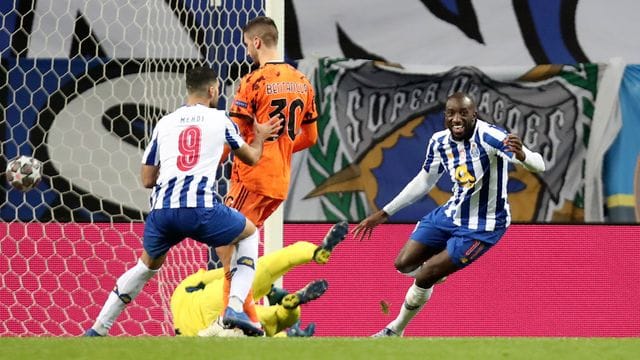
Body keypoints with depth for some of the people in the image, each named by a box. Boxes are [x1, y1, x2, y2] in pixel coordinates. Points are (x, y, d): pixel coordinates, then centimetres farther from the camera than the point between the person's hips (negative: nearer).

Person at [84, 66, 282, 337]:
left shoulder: (164, 123, 19)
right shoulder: (219, 119, 14)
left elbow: (147, 179, 22)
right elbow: (251, 158, 30)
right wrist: (260, 137, 52)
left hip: (162, 210, 3)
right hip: (201, 208, -3)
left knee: (147, 266, 29)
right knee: (249, 234, 25)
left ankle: (97, 330, 27)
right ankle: (235, 308, 6)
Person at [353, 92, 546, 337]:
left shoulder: (489, 136, -27)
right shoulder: (440, 142, -6)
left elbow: (538, 166, -36)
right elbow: (423, 182, 12)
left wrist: (521, 155, -61)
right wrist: (385, 213, 15)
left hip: (482, 227, -6)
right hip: (451, 214, 6)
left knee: (424, 277, -8)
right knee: (404, 264, 7)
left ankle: (396, 330, 16)